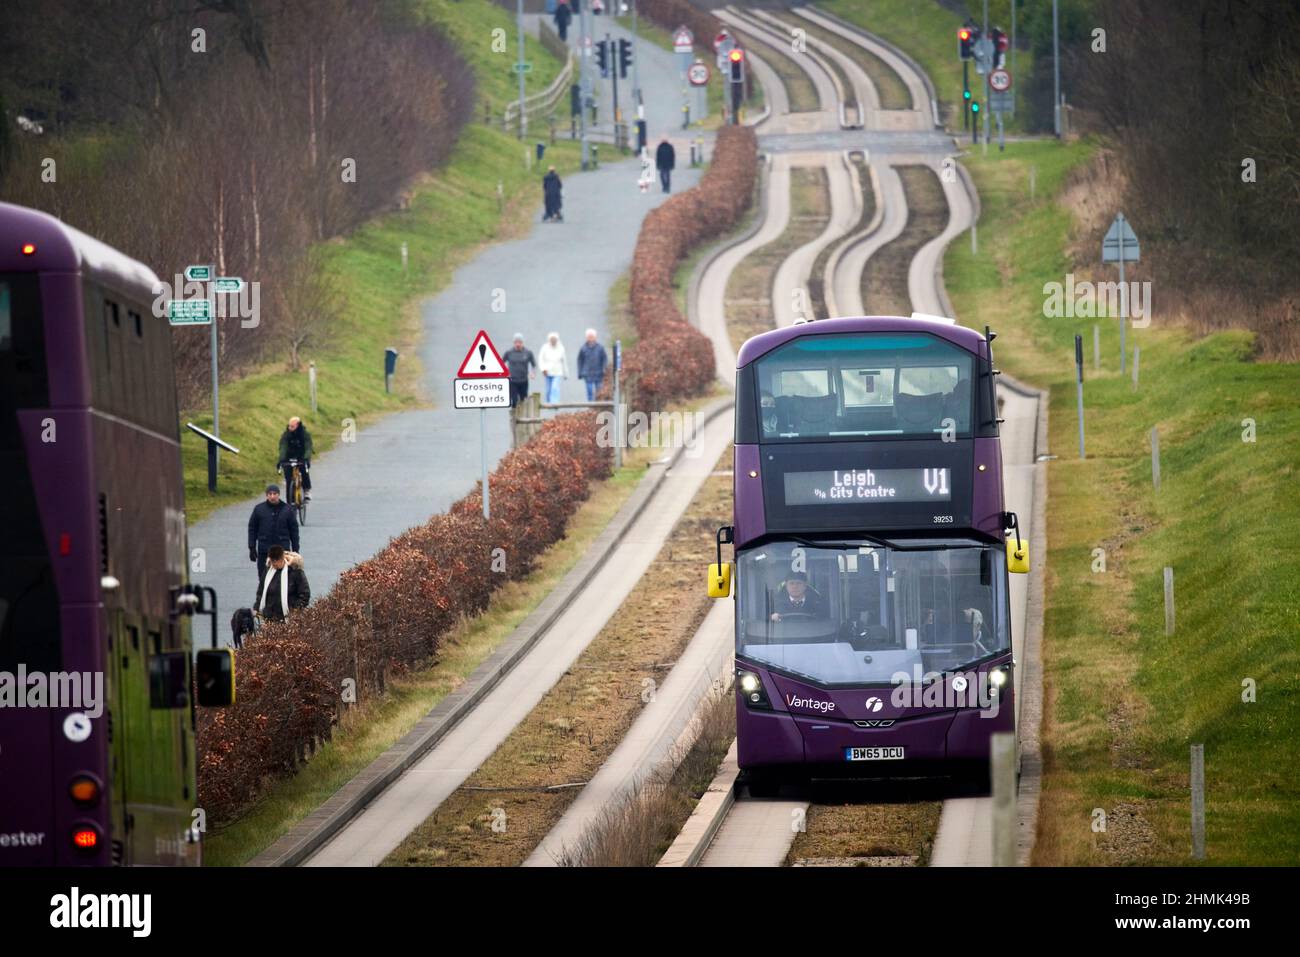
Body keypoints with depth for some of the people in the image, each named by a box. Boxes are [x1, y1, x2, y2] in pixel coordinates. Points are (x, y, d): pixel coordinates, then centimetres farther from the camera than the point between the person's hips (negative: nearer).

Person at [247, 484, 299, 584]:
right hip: (264, 551, 1)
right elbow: (252, 529, 7)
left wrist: (295, 550, 5)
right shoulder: (259, 509, 3)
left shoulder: (287, 510, 3)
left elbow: (294, 531, 7)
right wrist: (252, 548, 1)